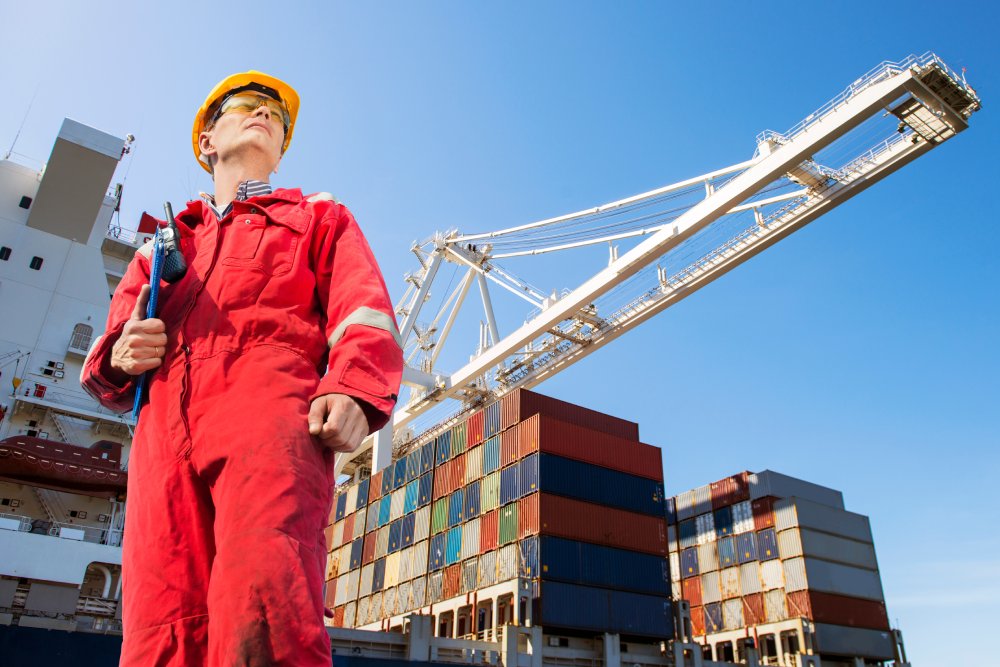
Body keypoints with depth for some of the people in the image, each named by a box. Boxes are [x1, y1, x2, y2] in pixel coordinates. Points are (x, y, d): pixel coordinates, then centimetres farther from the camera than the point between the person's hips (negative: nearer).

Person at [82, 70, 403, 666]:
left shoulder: (322, 218, 28)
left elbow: (363, 309, 8)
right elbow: (106, 367, 31)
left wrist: (353, 390, -14)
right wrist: (121, 357, 5)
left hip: (270, 411, -3)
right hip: (164, 432, 4)